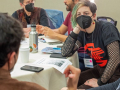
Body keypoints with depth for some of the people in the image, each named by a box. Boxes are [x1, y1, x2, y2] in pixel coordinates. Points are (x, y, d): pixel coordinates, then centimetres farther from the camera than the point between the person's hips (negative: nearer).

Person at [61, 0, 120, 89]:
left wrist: (100, 82, -22)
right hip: (100, 69, 7)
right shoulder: (82, 32, 0)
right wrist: (76, 29, -16)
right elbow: (65, 53, -9)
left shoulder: (106, 28, -20)